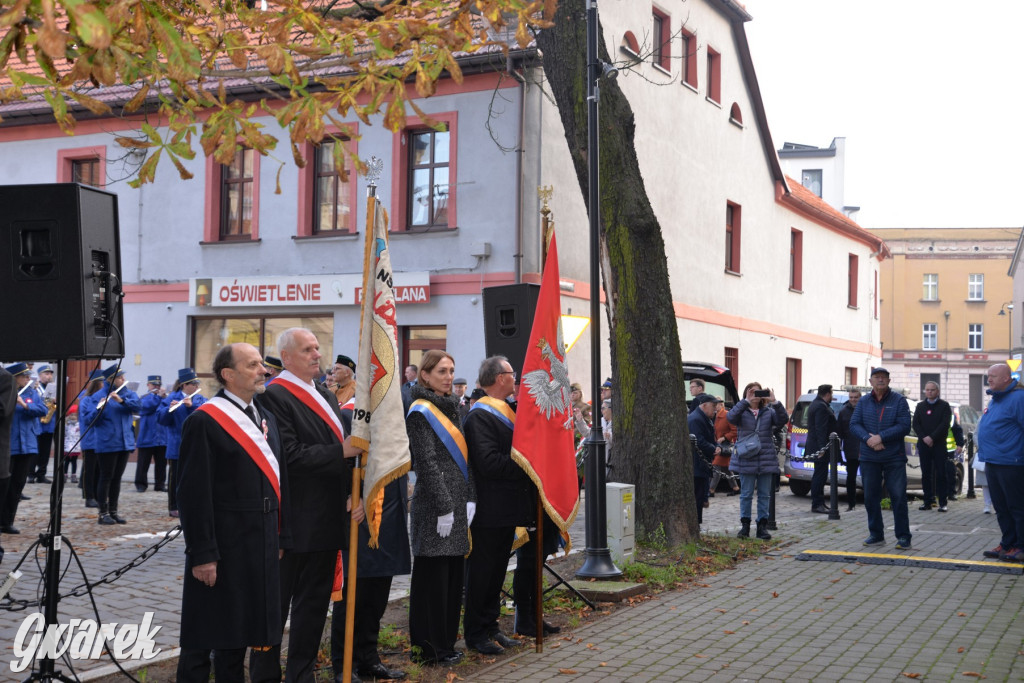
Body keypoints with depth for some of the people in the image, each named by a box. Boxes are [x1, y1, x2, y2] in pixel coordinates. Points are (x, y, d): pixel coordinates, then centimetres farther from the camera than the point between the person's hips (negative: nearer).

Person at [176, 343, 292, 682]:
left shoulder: (266, 417, 13)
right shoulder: (204, 421, -13)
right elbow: (194, 493, -16)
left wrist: (281, 537, 12)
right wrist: (202, 554, -18)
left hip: (260, 544, 7)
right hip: (222, 544, -7)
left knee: (238, 629, 16)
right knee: (205, 632, 4)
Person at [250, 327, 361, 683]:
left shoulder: (326, 396, 14)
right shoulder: (274, 396, -13)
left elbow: (345, 445, 13)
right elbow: (291, 457, -21)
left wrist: (353, 494, 1)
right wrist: (341, 452, -17)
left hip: (327, 519, 8)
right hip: (293, 522, -8)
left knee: (315, 603, 15)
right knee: (277, 604, 4)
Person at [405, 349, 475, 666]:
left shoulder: (450, 408, 15)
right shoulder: (421, 412, -9)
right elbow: (427, 463, -15)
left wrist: (469, 499, 6)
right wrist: (444, 508, -17)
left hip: (457, 504, 8)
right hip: (433, 506, -8)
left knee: (453, 576, 11)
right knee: (434, 577, -1)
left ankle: (446, 642, 20)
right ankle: (431, 648, 7)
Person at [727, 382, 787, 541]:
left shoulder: (769, 412, 9)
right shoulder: (742, 411, 3)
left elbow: (783, 420, -8)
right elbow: (731, 417, -19)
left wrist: (775, 402, -20)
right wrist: (746, 401, -24)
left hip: (766, 460, 2)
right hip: (746, 460, -2)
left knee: (764, 495, 7)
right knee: (746, 494, 3)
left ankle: (762, 526, 13)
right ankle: (745, 525, 12)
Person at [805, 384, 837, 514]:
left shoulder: (815, 404, 18)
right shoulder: (821, 407, -17)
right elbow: (821, 429, -23)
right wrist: (822, 448, -25)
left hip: (817, 447, 11)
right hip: (820, 446, -11)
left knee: (820, 475, 15)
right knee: (820, 475, -8)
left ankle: (819, 503, 21)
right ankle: (817, 504, -5)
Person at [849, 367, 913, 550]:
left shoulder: (898, 401, -1)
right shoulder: (864, 402, 8)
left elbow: (904, 426, -10)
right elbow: (854, 425, 2)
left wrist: (881, 437, -16)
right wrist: (868, 439, -15)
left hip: (894, 458, -3)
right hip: (869, 458, 3)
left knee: (898, 497, -4)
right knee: (870, 497, 8)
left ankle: (903, 537, 2)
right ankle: (876, 534, 19)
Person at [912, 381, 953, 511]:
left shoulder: (944, 406, 4)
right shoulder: (920, 406, 15)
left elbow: (945, 424, -6)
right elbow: (915, 424, 7)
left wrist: (932, 437, -15)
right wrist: (924, 437, -9)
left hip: (939, 444, -3)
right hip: (923, 444, 3)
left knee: (941, 474, -4)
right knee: (926, 474, 3)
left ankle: (942, 503, -3)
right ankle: (927, 502, 6)